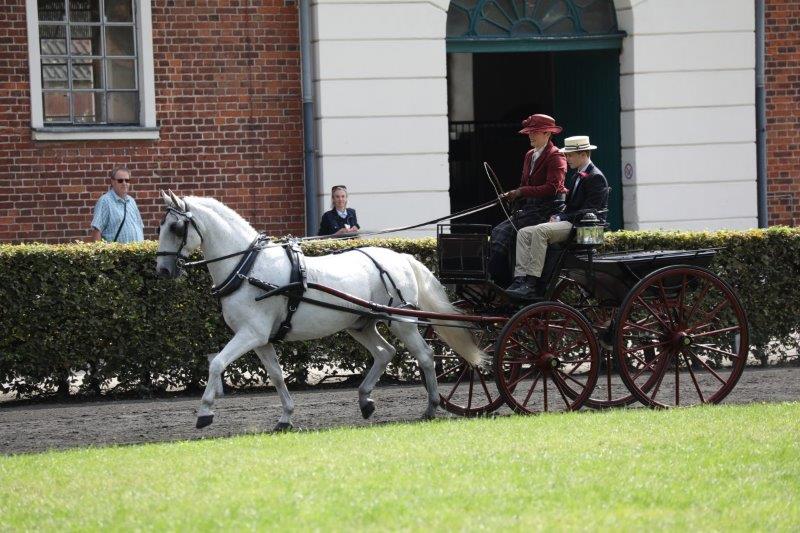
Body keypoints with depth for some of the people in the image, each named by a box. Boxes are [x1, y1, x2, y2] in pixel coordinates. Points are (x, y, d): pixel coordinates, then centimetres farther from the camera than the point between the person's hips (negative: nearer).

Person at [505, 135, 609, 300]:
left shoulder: (595, 177, -10)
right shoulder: (576, 175, 21)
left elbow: (589, 211, -17)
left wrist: (561, 218, -16)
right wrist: (558, 217, 4)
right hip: (570, 222, 10)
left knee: (540, 231, -31)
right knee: (524, 233, -6)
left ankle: (532, 285, -34)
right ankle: (520, 279, -20)